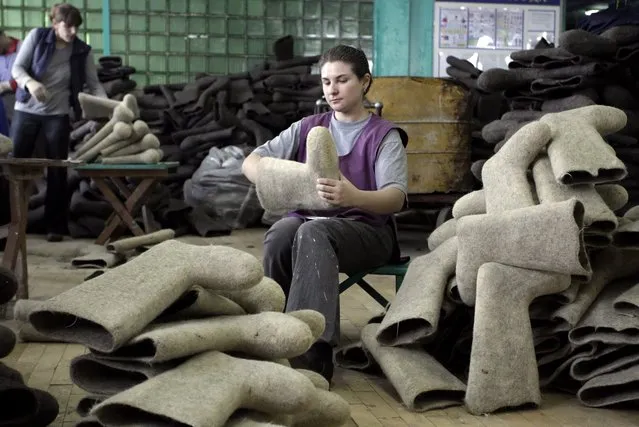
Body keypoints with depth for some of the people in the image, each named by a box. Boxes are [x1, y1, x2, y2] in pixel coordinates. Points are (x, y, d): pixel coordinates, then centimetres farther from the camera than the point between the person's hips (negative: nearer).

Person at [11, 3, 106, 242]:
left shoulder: (82, 51, -4)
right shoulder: (36, 36, -7)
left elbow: (94, 84, -3)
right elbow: (17, 68, -8)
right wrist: (30, 82, -29)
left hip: (58, 115, 0)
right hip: (26, 110, 0)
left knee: (57, 170, 2)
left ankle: (55, 226, 9)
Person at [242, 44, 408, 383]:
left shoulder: (384, 135, 2)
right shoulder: (308, 128, 14)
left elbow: (396, 198, -13)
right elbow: (250, 162, 9)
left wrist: (354, 197, -36)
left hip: (367, 229, -3)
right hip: (309, 219, 3)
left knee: (312, 232, -37)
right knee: (280, 233, -33)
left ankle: (313, 348, -44)